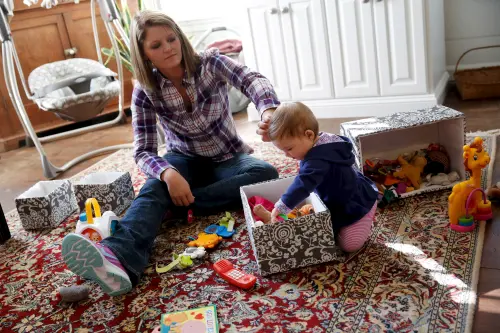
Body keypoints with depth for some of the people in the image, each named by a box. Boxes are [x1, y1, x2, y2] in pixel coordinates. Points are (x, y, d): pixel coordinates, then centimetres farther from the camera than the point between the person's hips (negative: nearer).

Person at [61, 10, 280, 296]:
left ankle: (180, 202, -32)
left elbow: (251, 80, -34)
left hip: (228, 159, 1)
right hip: (186, 160, 0)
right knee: (156, 187, -34)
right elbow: (144, 151, -19)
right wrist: (169, 174, -42)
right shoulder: (145, 92, -13)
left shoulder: (210, 63, -16)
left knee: (267, 174, -31)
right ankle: (119, 257, -60)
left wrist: (268, 110, -58)